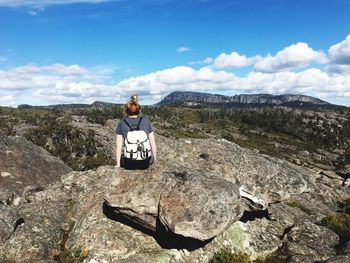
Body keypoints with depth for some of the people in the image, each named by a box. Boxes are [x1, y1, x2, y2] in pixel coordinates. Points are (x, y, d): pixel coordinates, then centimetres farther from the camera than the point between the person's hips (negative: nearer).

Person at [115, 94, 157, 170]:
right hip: (146, 163, 1)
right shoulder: (146, 121, -5)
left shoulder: (122, 123, -6)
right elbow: (153, 143, -2)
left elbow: (118, 146, -5)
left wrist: (118, 164, 6)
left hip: (129, 164, 0)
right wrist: (154, 158, 15)